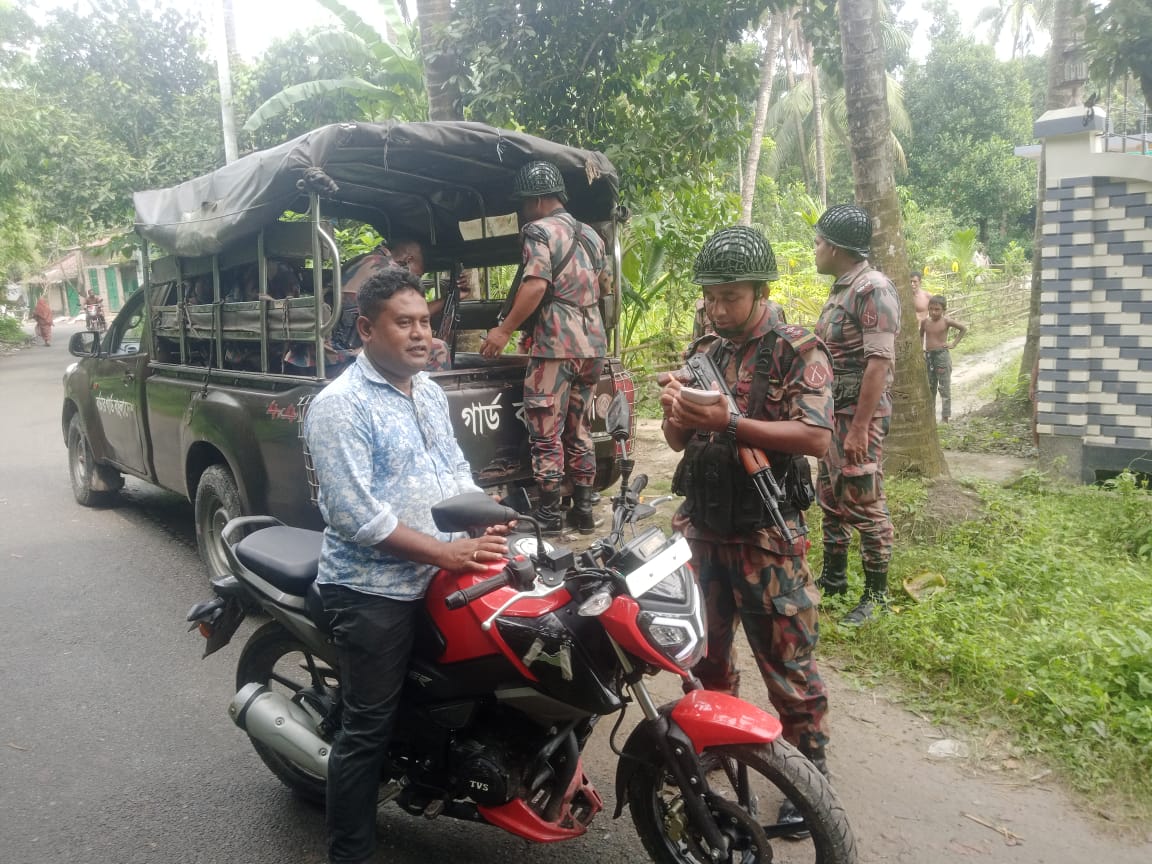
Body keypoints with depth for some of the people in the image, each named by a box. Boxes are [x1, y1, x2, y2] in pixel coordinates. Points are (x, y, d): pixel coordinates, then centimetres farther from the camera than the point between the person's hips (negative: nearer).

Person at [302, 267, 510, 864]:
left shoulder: (431, 393, 10)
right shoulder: (339, 406, -16)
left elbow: (455, 470, 16)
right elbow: (356, 515, -23)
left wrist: (486, 521, -3)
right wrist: (447, 552, -23)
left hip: (435, 581, 8)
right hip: (372, 590, -7)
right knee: (367, 729, 3)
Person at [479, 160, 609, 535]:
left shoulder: (540, 230, -7)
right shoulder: (590, 234, 17)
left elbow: (536, 285, -20)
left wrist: (504, 330, -16)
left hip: (556, 346, -8)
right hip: (593, 345, 8)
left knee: (546, 434, -1)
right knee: (579, 431, 14)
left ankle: (548, 515, 3)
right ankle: (583, 511, 18)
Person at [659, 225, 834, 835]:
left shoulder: (798, 351, -8)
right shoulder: (703, 352, 10)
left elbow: (816, 437, -20)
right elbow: (678, 443, 12)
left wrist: (730, 423, -27)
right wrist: (677, 415, -12)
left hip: (766, 535, -5)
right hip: (700, 525, 6)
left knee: (787, 665, 3)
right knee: (703, 648, 19)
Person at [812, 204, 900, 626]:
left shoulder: (873, 288, -16)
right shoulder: (840, 289, 14)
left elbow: (880, 361, -22)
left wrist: (860, 427, -26)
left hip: (859, 412, -10)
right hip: (833, 410, 10)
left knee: (865, 504, -2)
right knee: (831, 498, 16)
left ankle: (876, 592, 11)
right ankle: (833, 576, 30)